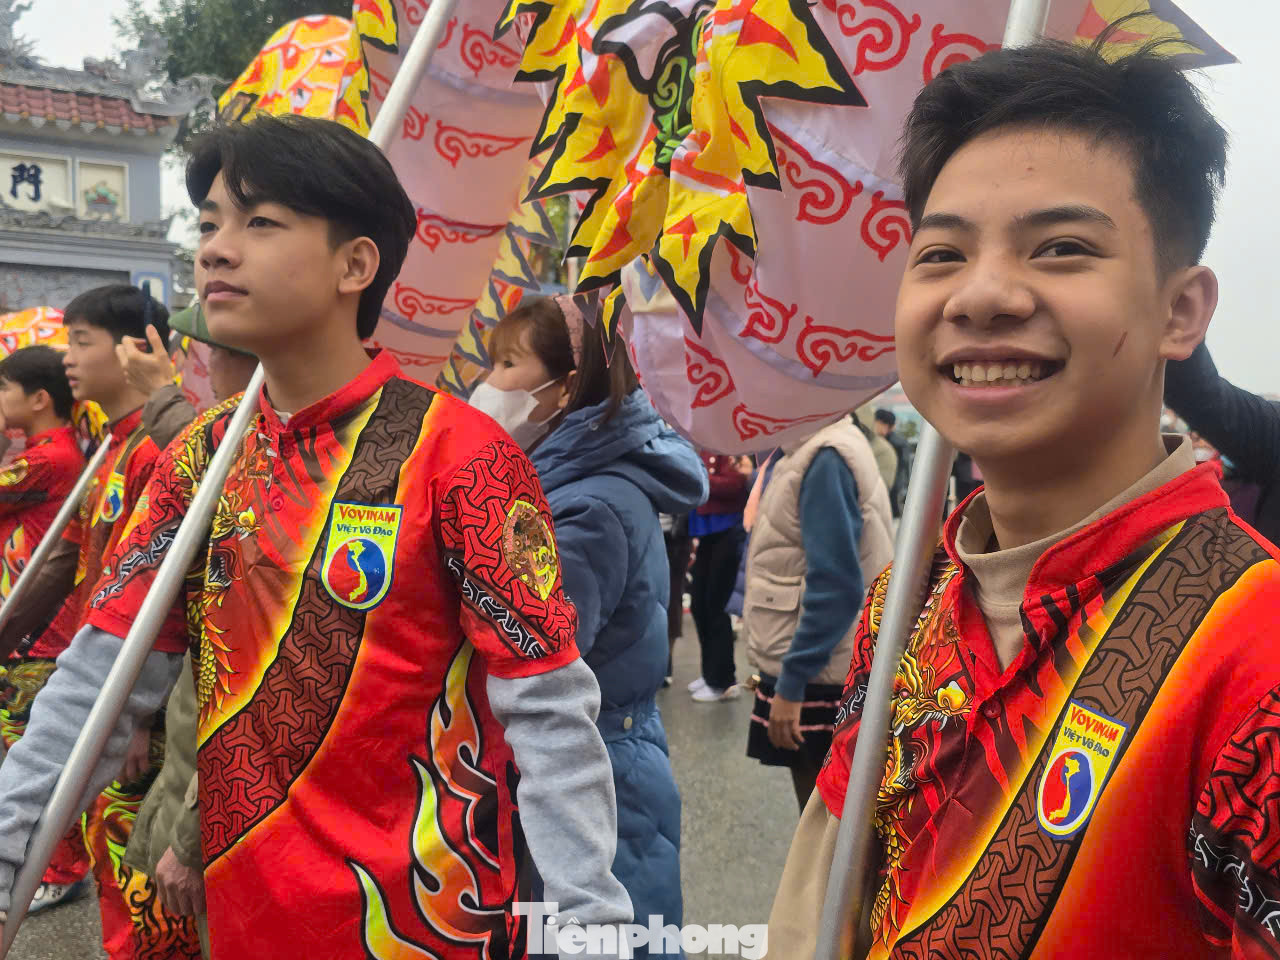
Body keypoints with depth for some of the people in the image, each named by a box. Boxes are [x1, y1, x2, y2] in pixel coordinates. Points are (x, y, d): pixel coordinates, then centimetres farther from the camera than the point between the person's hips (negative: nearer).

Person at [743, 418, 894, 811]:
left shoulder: (826, 458, -21)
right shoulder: (806, 451, 8)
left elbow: (835, 586, -25)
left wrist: (791, 682, -22)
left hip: (815, 678, -9)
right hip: (809, 669, 9)